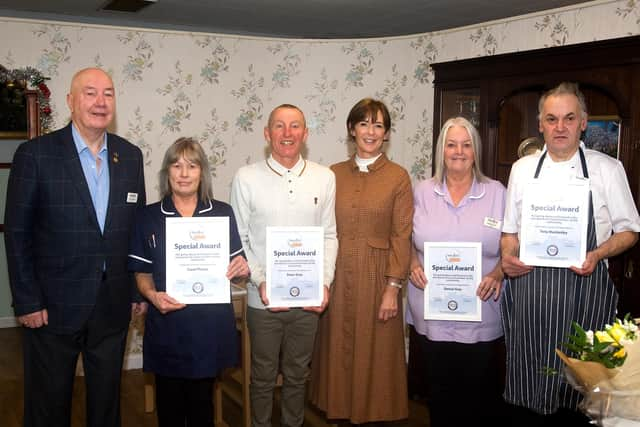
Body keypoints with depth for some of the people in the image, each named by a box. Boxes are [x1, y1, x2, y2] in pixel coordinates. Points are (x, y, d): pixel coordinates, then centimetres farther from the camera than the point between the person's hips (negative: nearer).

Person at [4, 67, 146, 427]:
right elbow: (17, 233, -7)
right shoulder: (35, 154, -7)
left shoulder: (131, 155, 5)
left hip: (114, 306, 4)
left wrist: (140, 290, 7)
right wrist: (27, 302, -9)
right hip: (54, 306, -3)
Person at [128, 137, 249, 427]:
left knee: (202, 403, 11)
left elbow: (235, 269, 9)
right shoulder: (149, 217, 2)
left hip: (210, 325, 0)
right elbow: (142, 274, 5)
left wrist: (242, 269, -13)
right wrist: (152, 295, -15)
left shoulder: (222, 213, 3)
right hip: (166, 327, 0)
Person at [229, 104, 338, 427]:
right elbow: (238, 239, -3)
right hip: (263, 299, -1)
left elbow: (329, 236, 4)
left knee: (297, 376, 18)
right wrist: (260, 281, -13)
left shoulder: (325, 178, 0)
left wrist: (325, 282, -6)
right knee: (263, 377, 14)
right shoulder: (246, 178, -6)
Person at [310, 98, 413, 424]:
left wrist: (393, 288, -10)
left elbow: (401, 237, -6)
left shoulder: (398, 177, -3)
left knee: (374, 353, 6)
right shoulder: (333, 174, 6)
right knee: (339, 348, 12)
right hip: (338, 277, 3)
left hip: (377, 276, -3)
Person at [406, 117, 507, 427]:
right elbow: (409, 239, 13)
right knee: (438, 394, 11)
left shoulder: (496, 193, 2)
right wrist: (413, 265, -5)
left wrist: (498, 273, -12)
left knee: (481, 398, 6)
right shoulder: (423, 192, 6)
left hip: (481, 317, -1)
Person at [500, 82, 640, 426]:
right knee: (527, 388, 7)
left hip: (584, 293, -2)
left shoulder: (608, 169, 3)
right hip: (528, 292, 2)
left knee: (579, 393, 2)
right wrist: (508, 257, -4)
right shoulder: (522, 169, 10)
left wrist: (597, 255, -12)